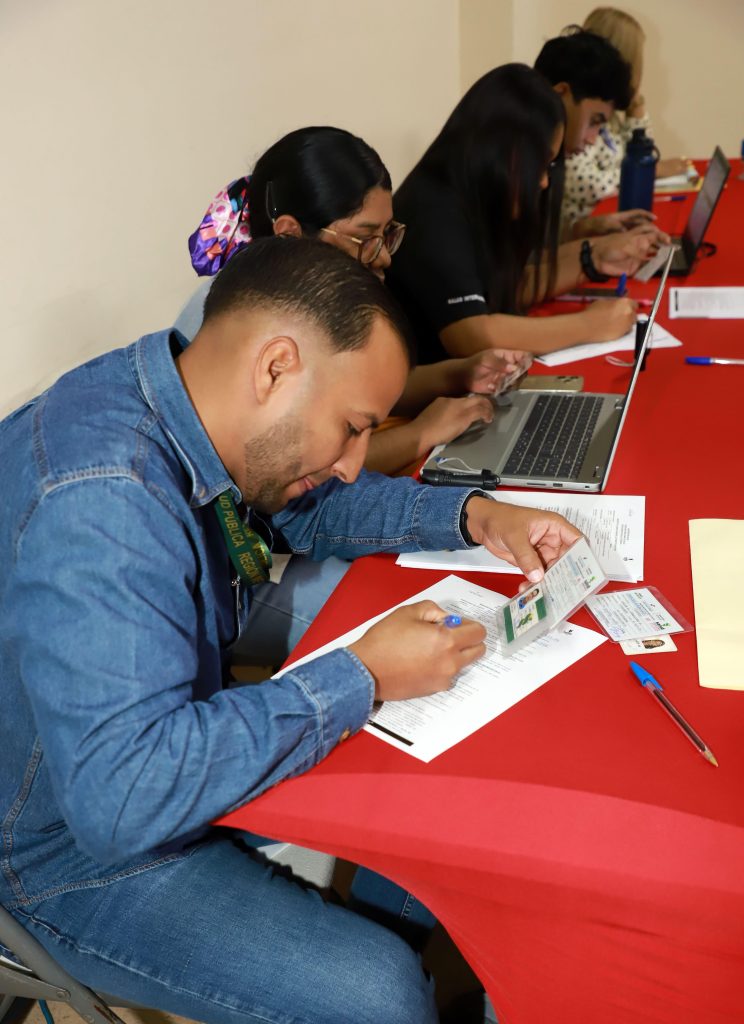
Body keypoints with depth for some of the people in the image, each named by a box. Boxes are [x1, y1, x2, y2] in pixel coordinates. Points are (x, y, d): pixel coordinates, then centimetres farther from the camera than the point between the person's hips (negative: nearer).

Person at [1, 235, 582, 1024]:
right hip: (82, 849, -7)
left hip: (182, 736, 8)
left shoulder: (178, 398, -8)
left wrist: (472, 515, -5)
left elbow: (311, 503, 9)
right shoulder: (96, 508, -35)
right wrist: (363, 678, -30)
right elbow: (121, 798, -38)